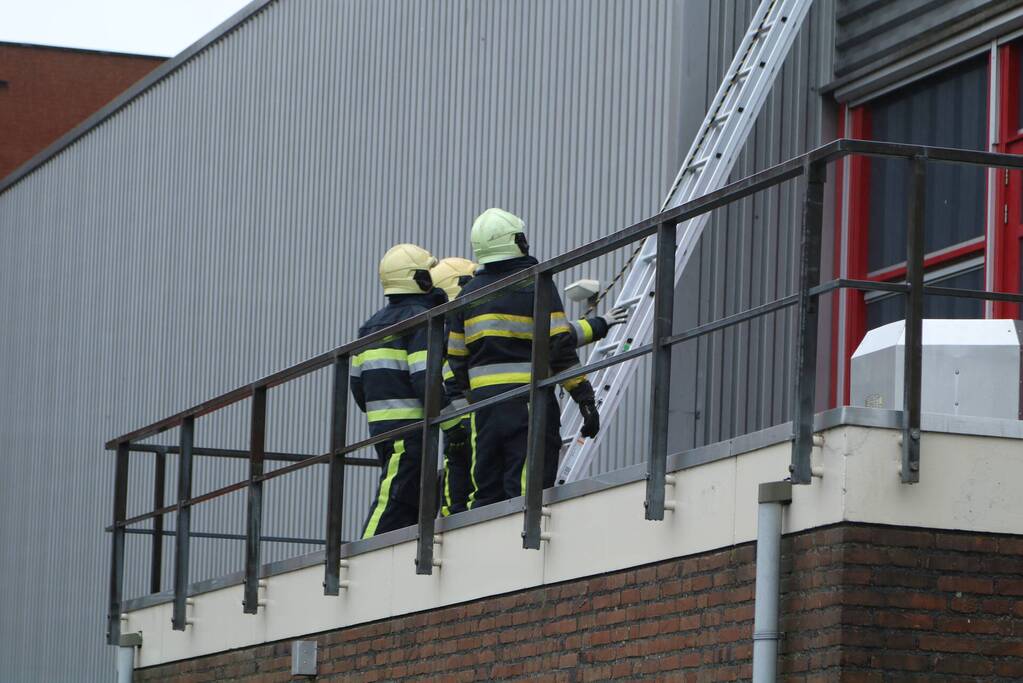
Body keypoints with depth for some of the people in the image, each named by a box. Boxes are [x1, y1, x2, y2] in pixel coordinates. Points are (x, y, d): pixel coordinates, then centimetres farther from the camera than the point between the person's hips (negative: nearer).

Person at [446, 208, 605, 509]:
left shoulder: (468, 293, 12)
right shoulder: (535, 284, -5)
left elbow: (456, 357, 14)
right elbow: (560, 347, -10)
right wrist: (584, 397, -7)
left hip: (483, 400, 5)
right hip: (529, 402, -5)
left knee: (486, 494, 9)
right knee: (525, 493, -8)